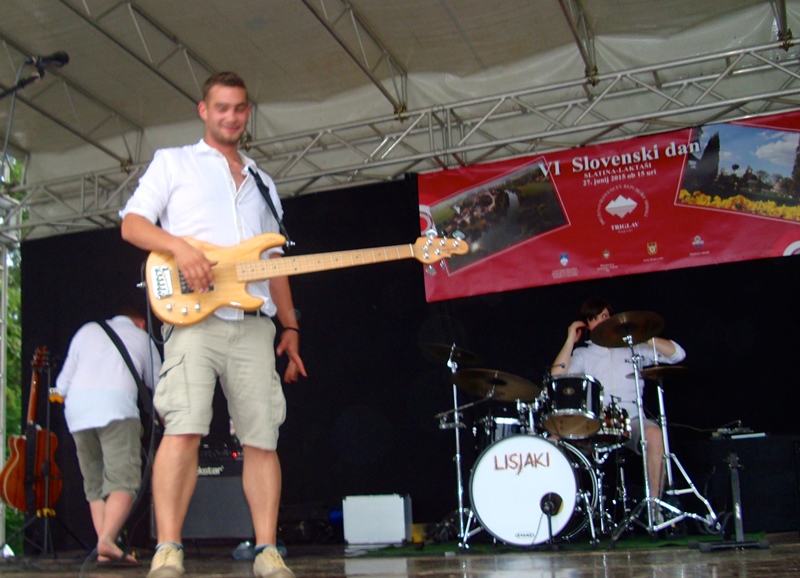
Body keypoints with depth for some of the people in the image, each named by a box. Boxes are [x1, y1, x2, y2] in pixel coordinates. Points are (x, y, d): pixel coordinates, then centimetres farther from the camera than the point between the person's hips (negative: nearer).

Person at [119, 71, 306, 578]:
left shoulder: (262, 182, 27)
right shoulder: (172, 162, 16)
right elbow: (132, 222, 5)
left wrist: (290, 327, 17)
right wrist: (180, 247, -15)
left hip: (255, 324, 4)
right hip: (193, 316, -4)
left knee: (263, 439, -1)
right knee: (184, 428, -18)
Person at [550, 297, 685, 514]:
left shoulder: (633, 348, 15)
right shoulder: (582, 355, 16)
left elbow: (677, 354, 6)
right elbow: (556, 379, -2)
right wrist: (570, 341, 2)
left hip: (631, 422, -1)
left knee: (653, 433, -34)